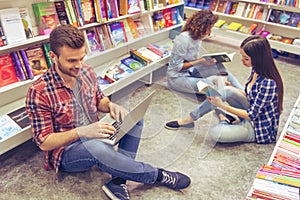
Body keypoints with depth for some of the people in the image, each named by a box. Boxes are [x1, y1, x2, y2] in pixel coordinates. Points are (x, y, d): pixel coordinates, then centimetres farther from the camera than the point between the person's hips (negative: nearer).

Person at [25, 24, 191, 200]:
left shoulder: (86, 71, -5)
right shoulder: (39, 92, -21)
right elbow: (44, 142, -18)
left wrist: (110, 105, -14)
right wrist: (81, 131, -33)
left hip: (93, 138, 6)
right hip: (65, 152, -6)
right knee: (95, 147, -38)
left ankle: (117, 182, -23)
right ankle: (158, 176, -17)